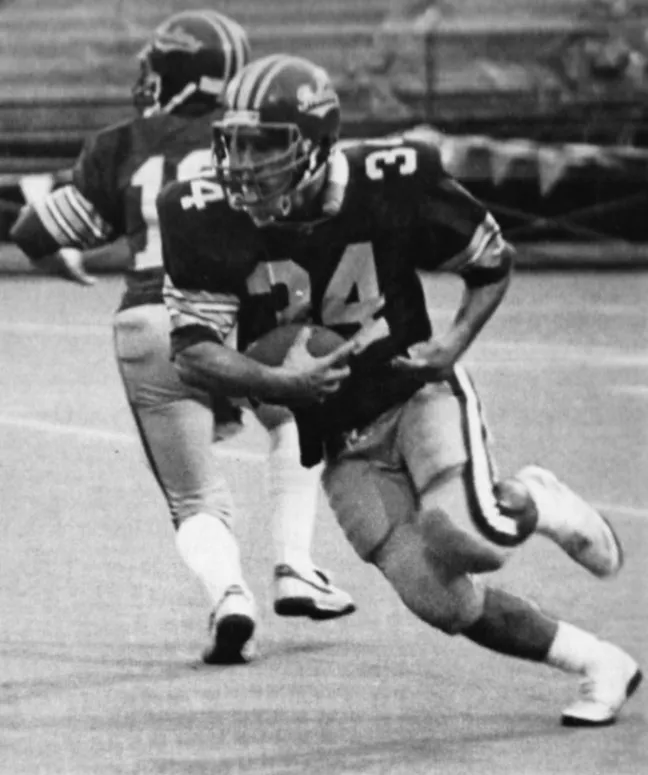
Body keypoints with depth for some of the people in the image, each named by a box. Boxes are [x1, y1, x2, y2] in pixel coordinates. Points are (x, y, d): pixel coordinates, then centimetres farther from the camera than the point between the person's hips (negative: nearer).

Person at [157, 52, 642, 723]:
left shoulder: (390, 183, -18)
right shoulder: (207, 219, -16)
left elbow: (493, 263, -1)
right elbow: (191, 351, -15)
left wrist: (454, 343, -17)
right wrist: (277, 383, -31)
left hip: (419, 393, -2)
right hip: (343, 443, 2)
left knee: (463, 539, -30)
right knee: (444, 603, -7)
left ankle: (535, 505, 6)